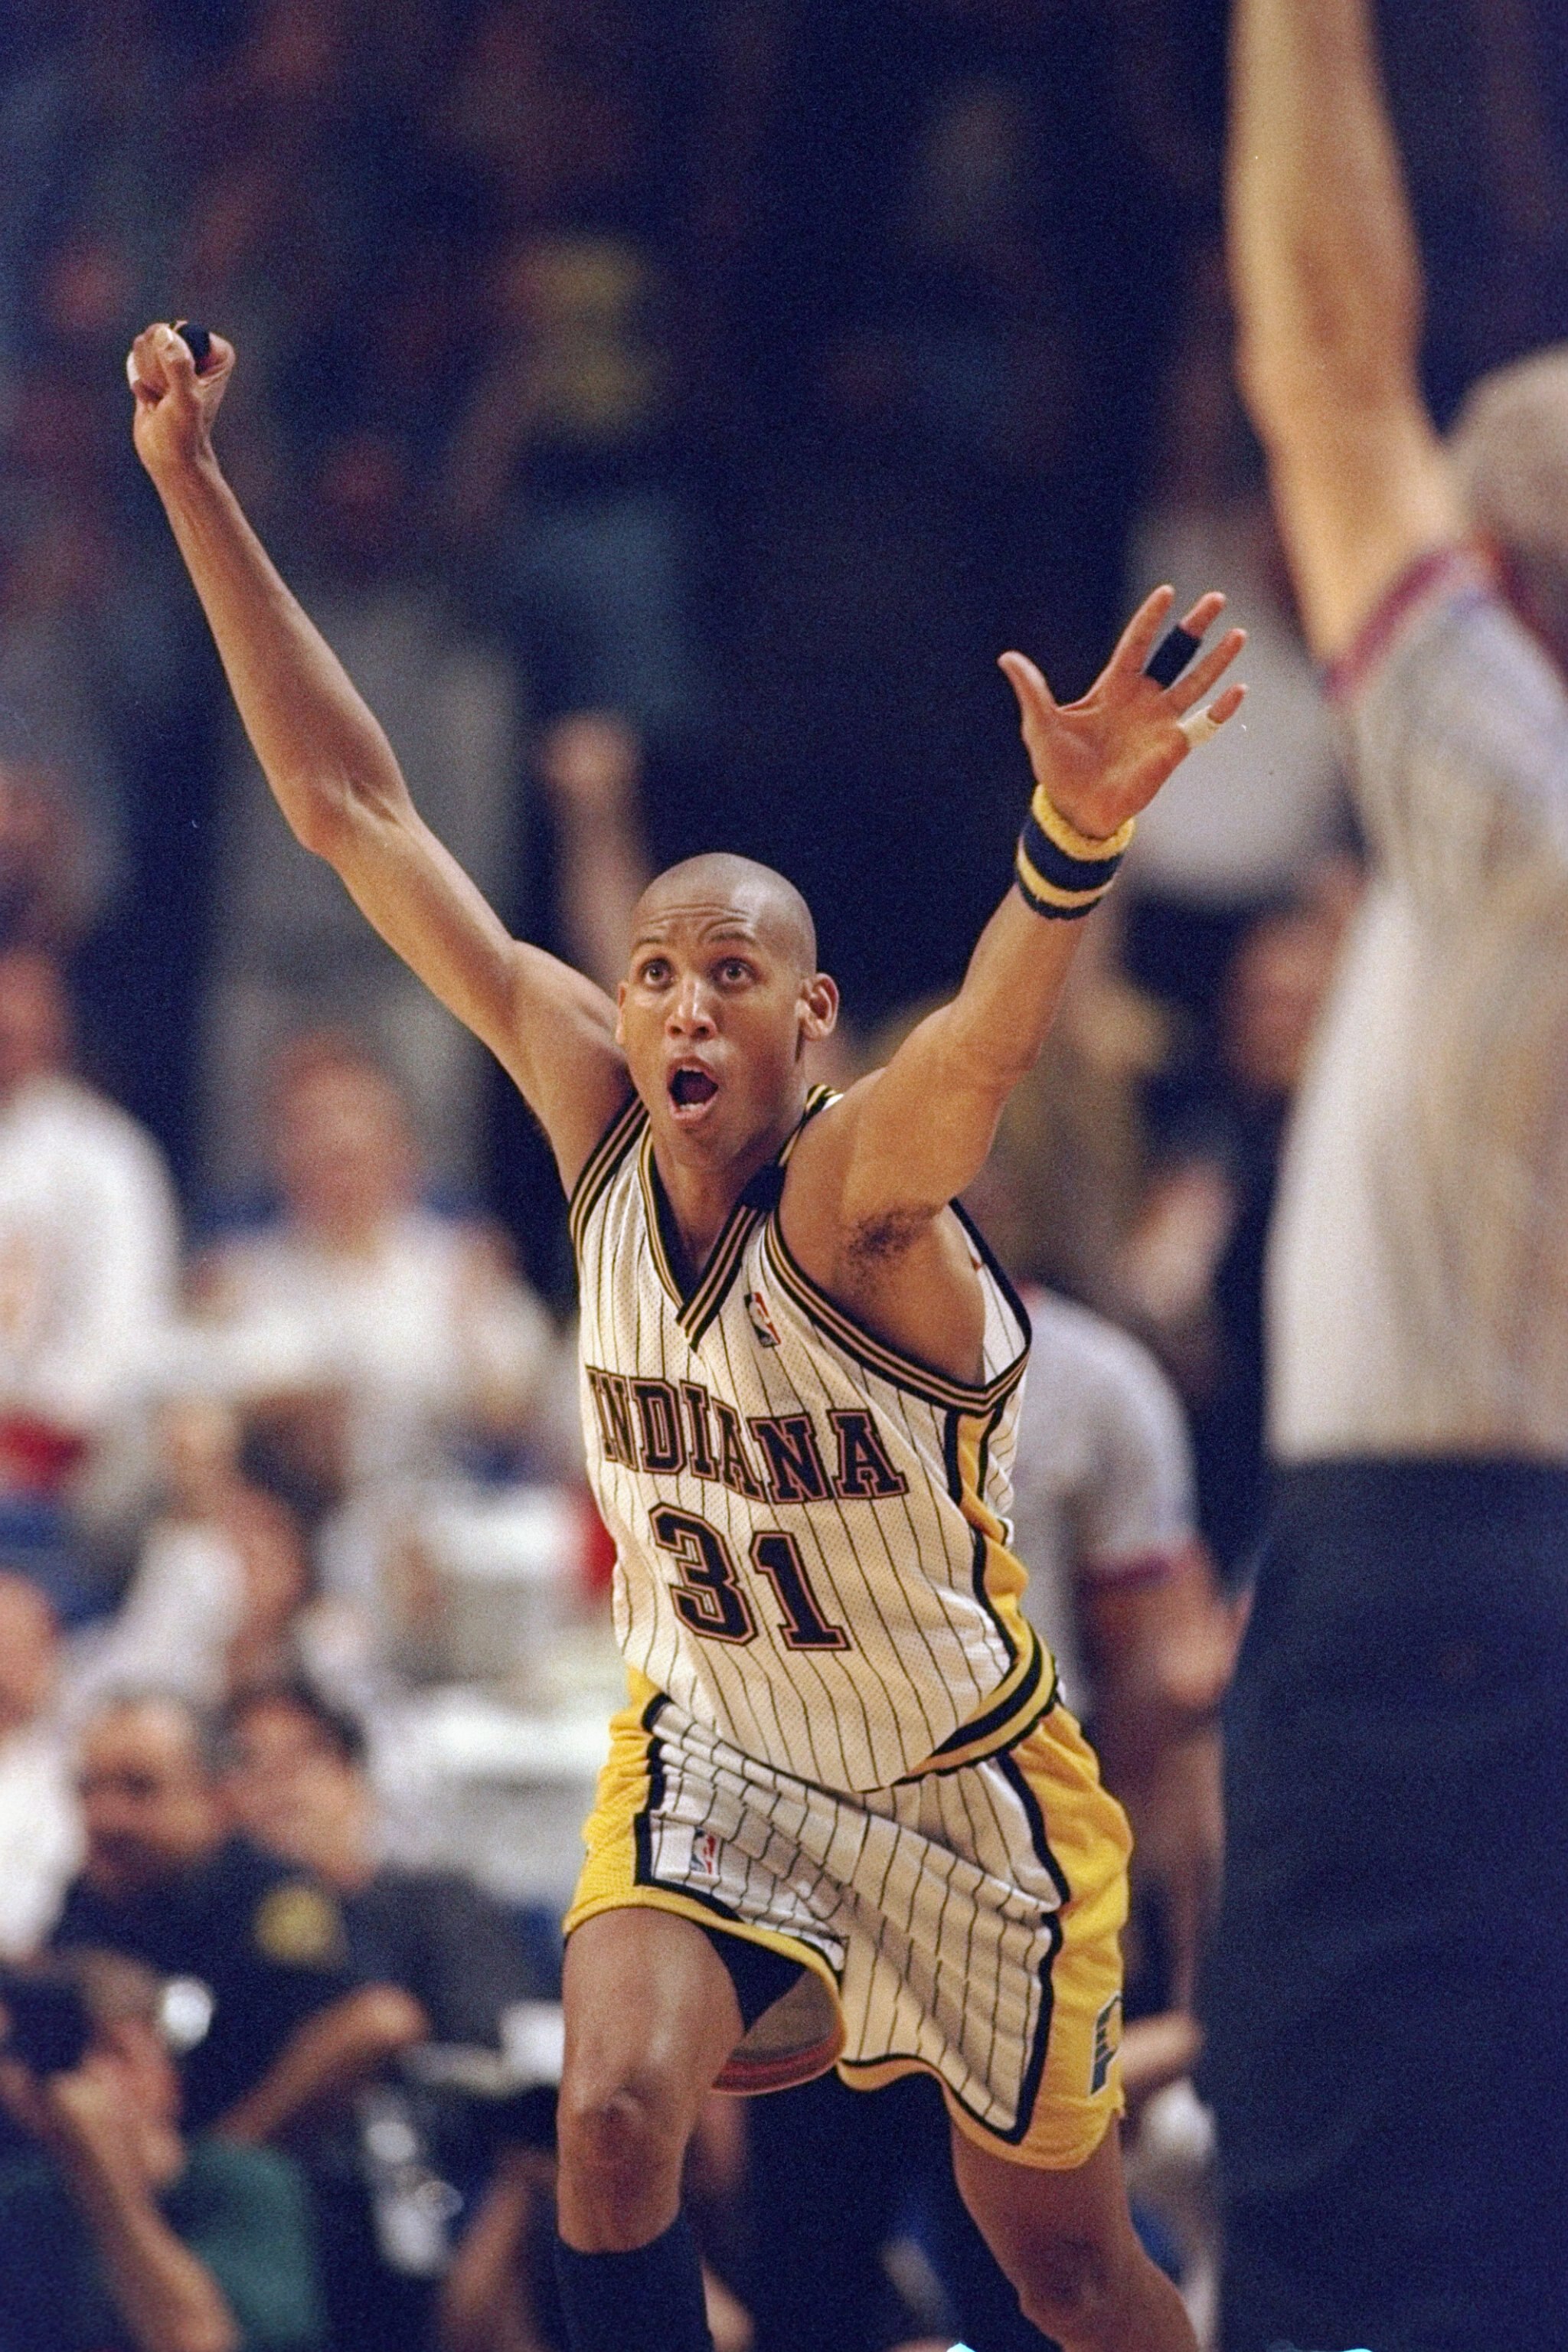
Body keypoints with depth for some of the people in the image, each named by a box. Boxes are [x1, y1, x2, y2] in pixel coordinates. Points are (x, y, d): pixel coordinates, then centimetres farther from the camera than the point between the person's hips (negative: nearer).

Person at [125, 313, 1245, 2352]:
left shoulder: (860, 1190, -26)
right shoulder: (599, 1116, -12)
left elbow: (993, 1035, -50)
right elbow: (351, 809, -11)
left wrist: (1076, 841, -72)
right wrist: (198, 495, -14)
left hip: (962, 1781, -3)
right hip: (708, 1744, 3)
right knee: (617, 2111, -24)